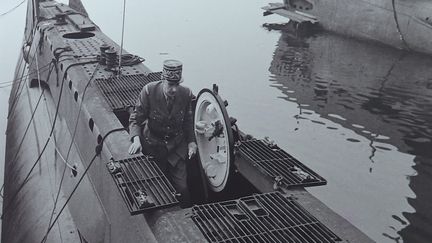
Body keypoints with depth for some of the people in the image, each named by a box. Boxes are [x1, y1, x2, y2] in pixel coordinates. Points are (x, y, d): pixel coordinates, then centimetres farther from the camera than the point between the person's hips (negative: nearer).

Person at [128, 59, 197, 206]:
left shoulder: (186, 94, -11)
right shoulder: (149, 91, -18)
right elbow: (135, 118, -10)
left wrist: (191, 141, -1)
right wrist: (136, 139, -25)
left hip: (177, 146, 1)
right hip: (153, 144, -1)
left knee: (182, 187, 1)